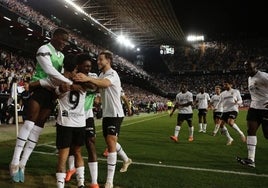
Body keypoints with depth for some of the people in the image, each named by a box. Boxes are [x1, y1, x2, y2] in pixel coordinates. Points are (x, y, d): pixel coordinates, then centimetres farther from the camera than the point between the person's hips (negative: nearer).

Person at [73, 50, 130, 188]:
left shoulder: (112, 73, -15)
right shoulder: (101, 74, 16)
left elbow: (105, 83, -38)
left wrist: (88, 78, -54)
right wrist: (84, 81, -11)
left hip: (115, 113, -9)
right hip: (106, 113, 9)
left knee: (111, 143, -14)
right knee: (110, 142, 16)